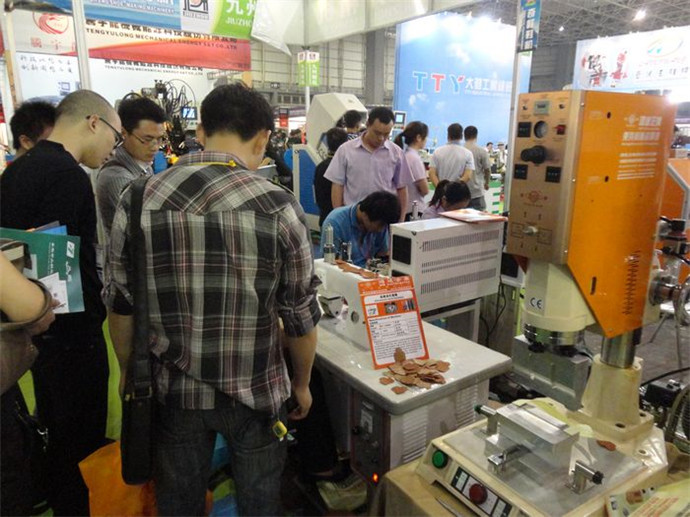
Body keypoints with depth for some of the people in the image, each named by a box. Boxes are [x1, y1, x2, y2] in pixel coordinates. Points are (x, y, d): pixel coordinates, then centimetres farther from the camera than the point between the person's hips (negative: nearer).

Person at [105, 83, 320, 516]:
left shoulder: (137, 200, -9)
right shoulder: (279, 207, -16)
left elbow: (121, 307, -1)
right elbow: (301, 317, -10)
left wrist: (131, 374, 16)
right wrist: (302, 384, 7)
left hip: (173, 390, 3)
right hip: (255, 393, -2)